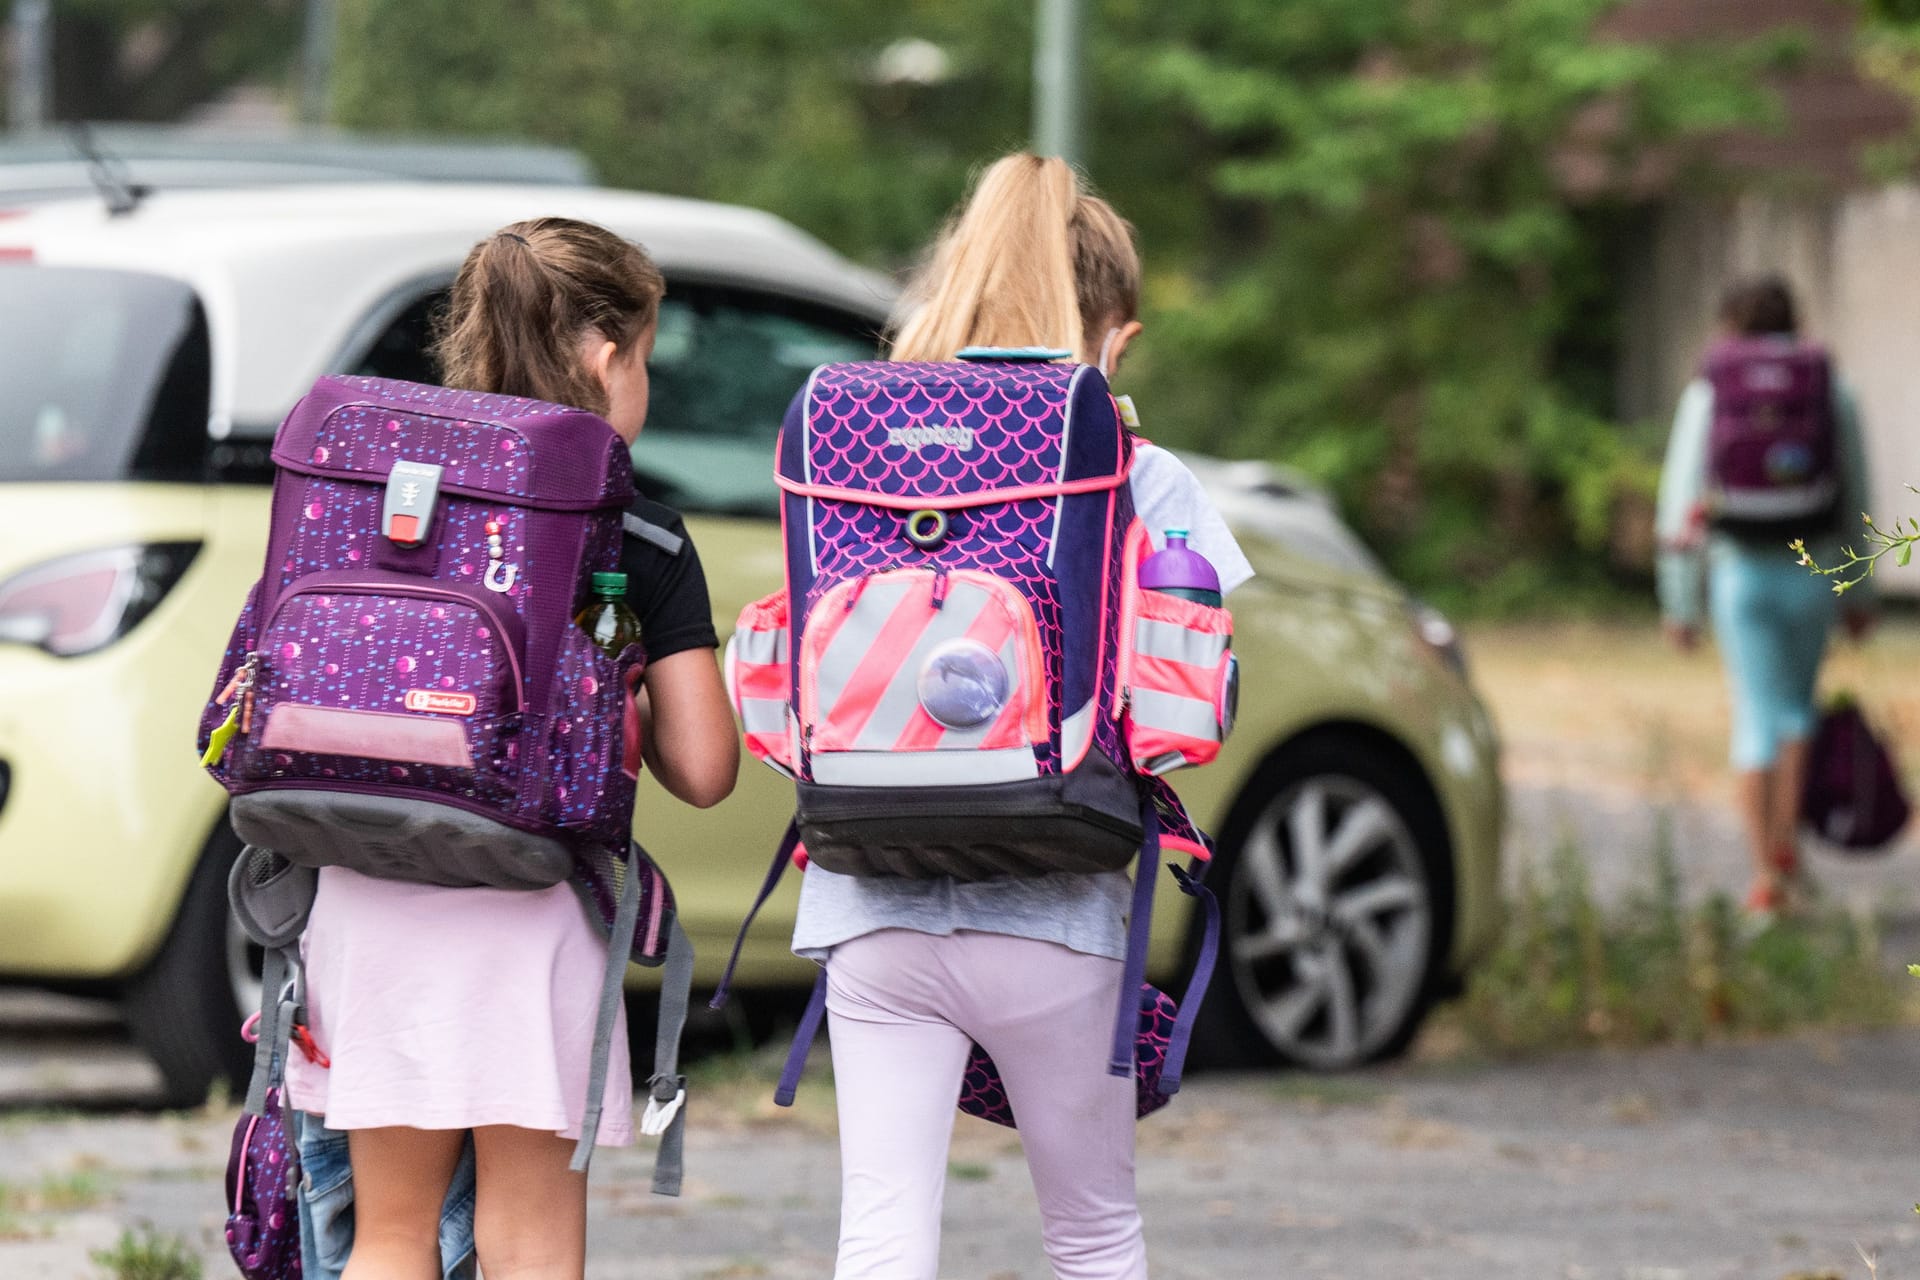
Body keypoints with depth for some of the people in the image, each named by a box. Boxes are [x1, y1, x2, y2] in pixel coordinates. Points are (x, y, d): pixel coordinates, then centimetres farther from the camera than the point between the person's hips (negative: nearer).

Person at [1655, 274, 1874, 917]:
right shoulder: (1832, 391, 4)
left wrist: (1678, 602, 3)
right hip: (1812, 571, 1)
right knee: (1798, 705, 20)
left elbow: (1680, 503, -1)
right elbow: (1856, 500, 7)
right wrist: (1860, 593, 15)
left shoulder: (1706, 394, 3)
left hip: (1738, 572, -1)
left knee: (1757, 717, 4)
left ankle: (1766, 874, -1)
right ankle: (1786, 841, 5)